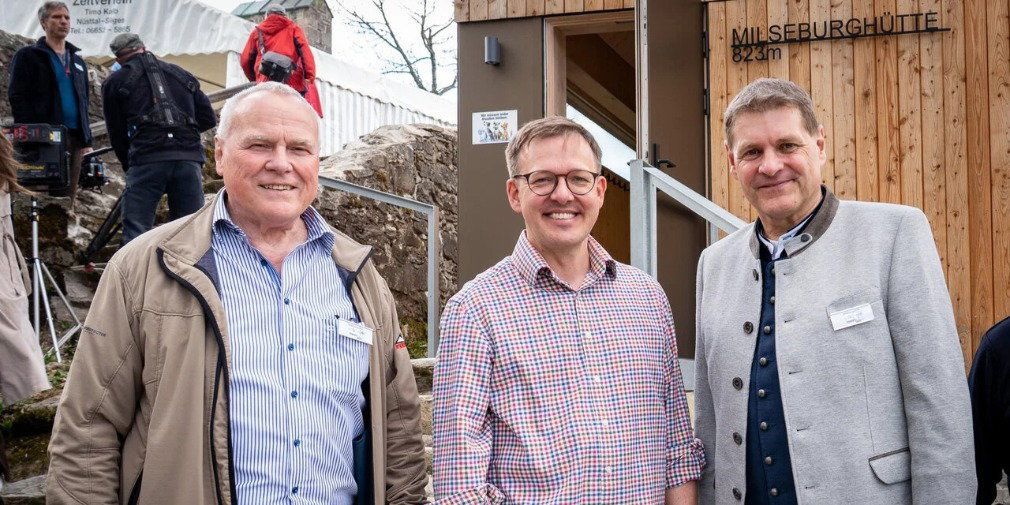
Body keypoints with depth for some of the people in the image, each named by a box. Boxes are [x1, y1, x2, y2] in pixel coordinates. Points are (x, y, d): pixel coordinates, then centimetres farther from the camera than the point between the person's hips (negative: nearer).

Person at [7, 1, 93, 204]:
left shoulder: (77, 60, 22)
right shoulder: (27, 56, 4)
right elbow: (17, 98, -3)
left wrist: (87, 141, 14)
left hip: (74, 139, 6)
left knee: (68, 197, 6)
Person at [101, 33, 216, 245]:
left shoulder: (114, 83, 17)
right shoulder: (181, 74, 25)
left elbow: (117, 134, 17)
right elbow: (209, 119, 22)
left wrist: (129, 166, 31)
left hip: (147, 158, -3)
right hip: (190, 157, 3)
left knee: (135, 234, -1)